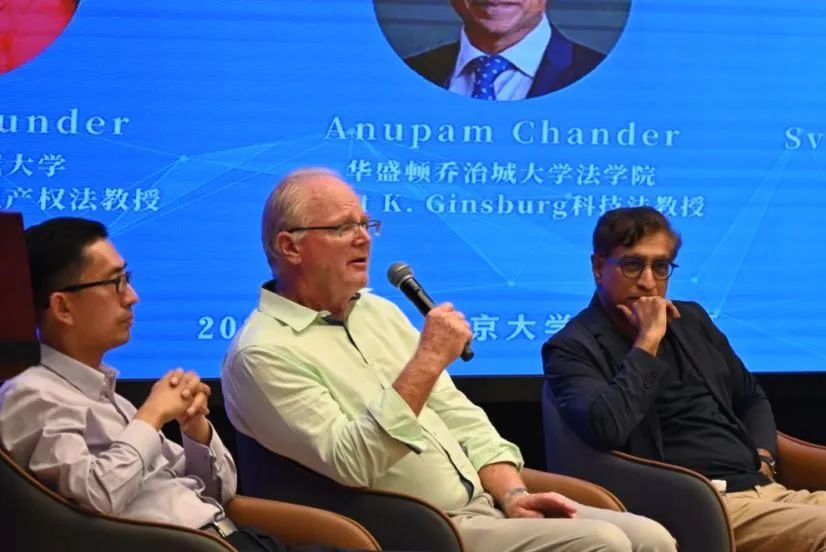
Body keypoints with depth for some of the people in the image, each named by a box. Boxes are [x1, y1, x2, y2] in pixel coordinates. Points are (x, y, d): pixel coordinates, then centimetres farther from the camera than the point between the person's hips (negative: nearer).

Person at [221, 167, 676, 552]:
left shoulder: (379, 312, 16)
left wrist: (512, 495, 1)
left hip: (486, 509, 8)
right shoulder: (263, 353, -10)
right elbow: (351, 464, -21)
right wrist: (427, 361, -22)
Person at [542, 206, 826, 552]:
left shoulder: (691, 320, 22)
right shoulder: (573, 348, -1)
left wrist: (762, 458, 11)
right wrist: (647, 341, -12)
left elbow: (752, 398, 32)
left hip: (764, 487, 8)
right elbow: (606, 429, -21)